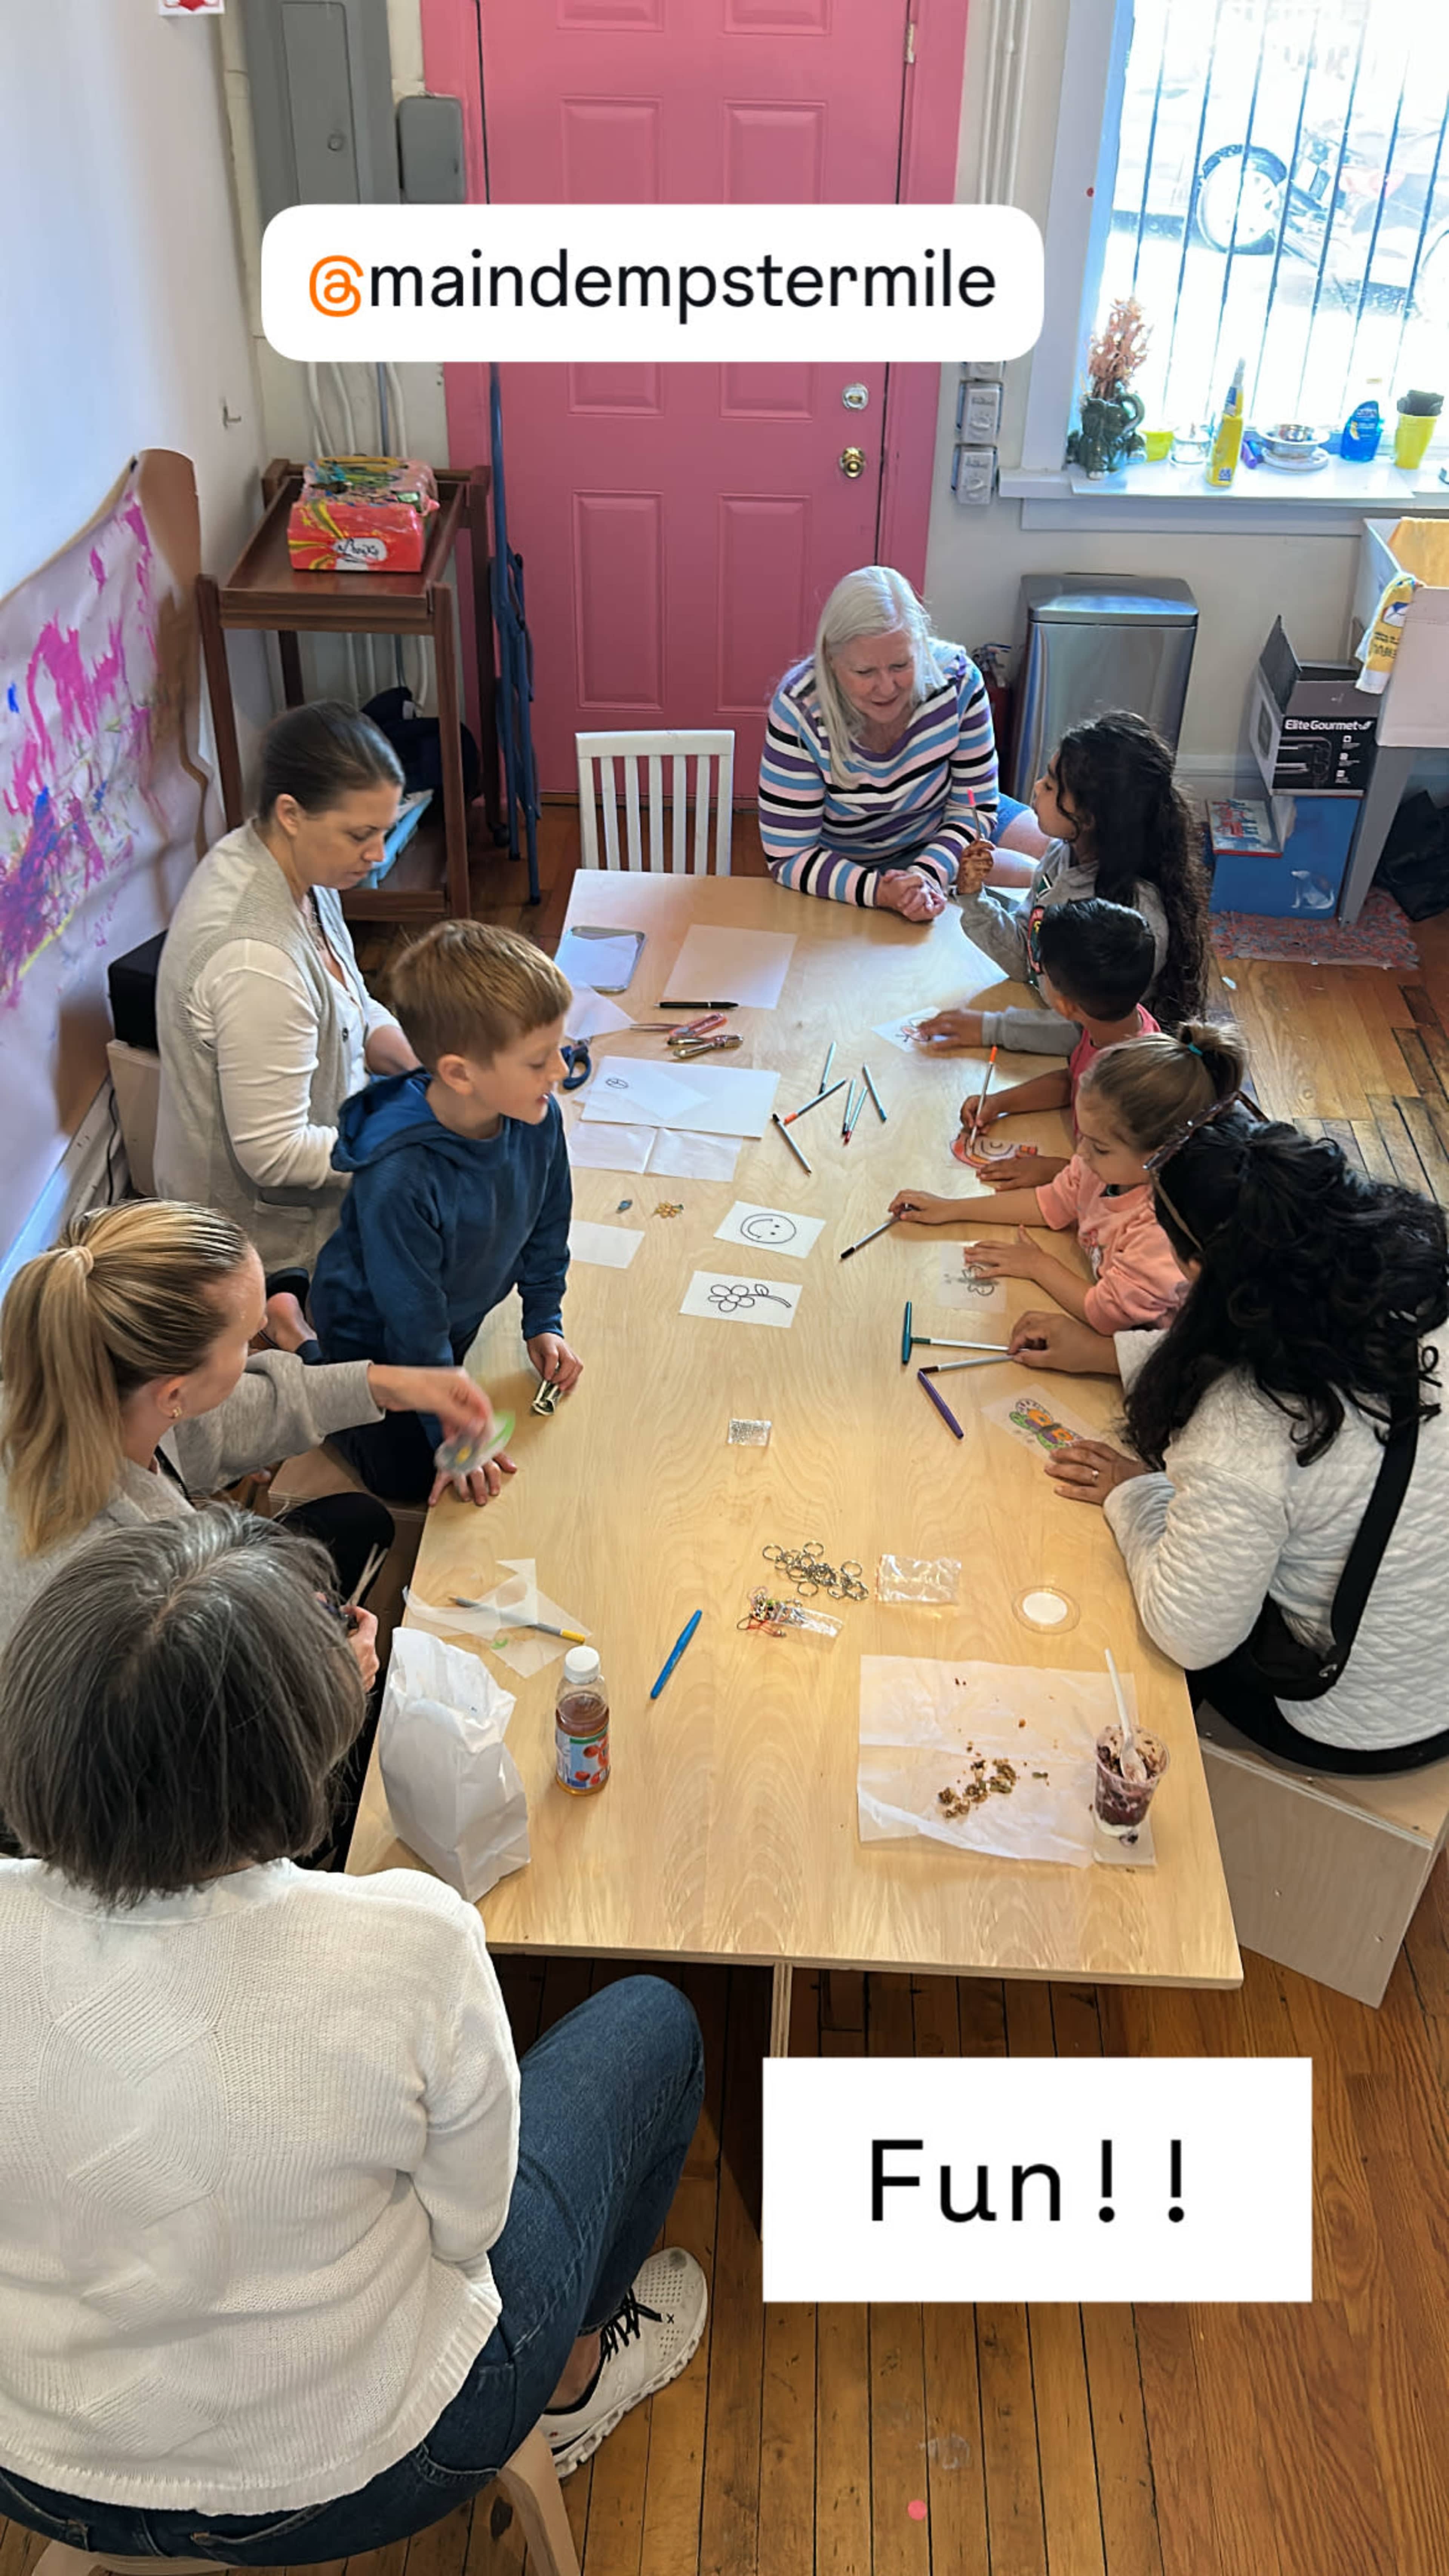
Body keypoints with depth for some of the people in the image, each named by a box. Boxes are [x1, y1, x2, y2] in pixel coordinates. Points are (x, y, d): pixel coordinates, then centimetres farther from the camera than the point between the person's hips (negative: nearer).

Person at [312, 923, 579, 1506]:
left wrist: (544, 1322, 2)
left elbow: (547, 1226, -3)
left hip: (461, 1318, 6)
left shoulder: (537, 1116, -25)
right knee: (405, 1473, 9)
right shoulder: (399, 1179, -42)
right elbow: (414, 1325, -30)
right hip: (375, 1333, -5)